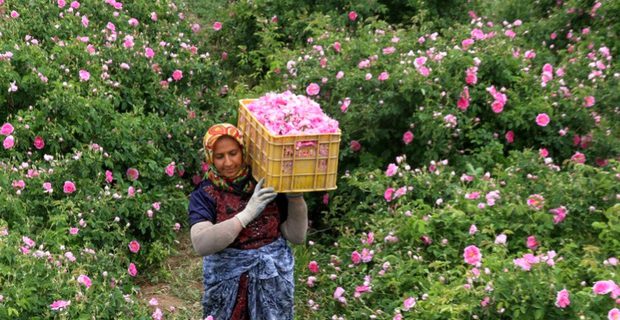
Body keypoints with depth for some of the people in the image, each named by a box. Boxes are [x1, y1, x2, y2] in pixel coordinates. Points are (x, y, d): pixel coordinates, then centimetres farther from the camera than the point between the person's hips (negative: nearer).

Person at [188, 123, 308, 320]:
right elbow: (201, 245, -24)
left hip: (273, 282, 2)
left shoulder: (267, 185, -3)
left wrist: (295, 196, -15)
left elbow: (297, 236, -1)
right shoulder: (204, 196, -7)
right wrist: (247, 213, -28)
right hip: (227, 284, -1)